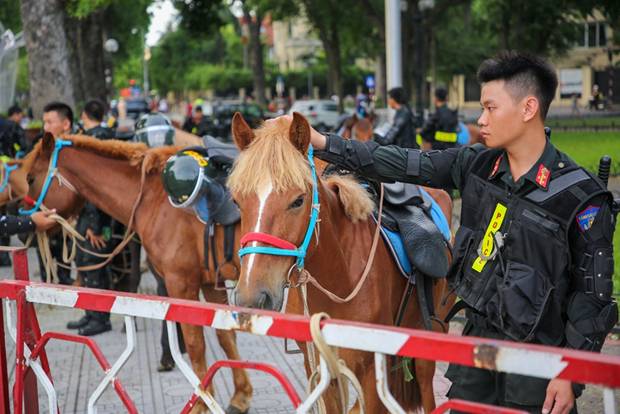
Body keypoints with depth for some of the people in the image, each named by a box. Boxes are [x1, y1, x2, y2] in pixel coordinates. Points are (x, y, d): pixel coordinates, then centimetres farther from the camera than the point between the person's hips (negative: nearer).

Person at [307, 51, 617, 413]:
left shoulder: (581, 198, -16)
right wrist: (324, 144, -2)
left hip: (535, 355, -6)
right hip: (478, 336, 6)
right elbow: (404, 165, 2)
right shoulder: (478, 165, 0)